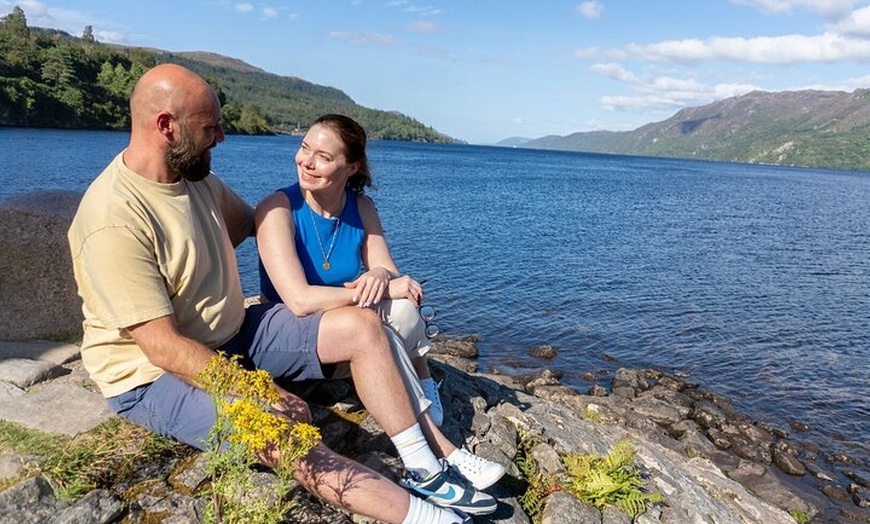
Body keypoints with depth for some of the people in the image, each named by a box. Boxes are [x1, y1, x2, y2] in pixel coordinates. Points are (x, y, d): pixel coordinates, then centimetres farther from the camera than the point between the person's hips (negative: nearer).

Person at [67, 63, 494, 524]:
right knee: (284, 421, -35)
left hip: (232, 335, 8)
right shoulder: (114, 219, -24)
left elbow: (248, 221, 20)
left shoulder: (197, 178, 1)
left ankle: (424, 469, -6)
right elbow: (163, 347, -26)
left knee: (361, 326, -5)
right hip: (155, 376, -8)